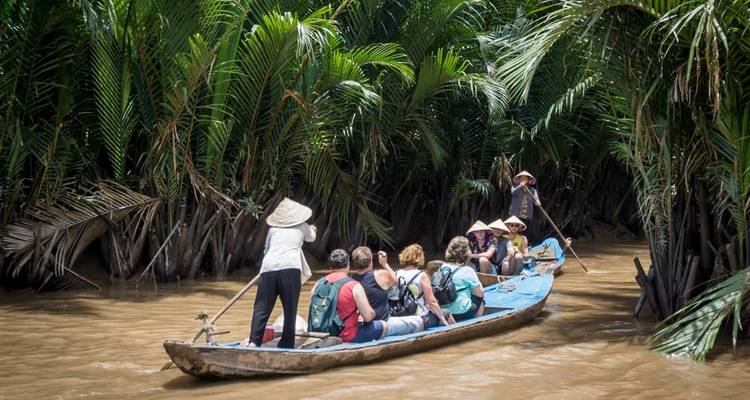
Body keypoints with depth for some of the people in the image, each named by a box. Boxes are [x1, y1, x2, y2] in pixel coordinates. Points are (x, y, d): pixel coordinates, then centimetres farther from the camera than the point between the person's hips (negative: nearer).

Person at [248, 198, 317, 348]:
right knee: (290, 310, 7)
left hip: (269, 268, 2)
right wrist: (312, 230, 64)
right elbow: (311, 238, 42)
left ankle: (253, 342, -5)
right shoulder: (302, 227, 20)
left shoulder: (273, 229, 20)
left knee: (262, 308, 5)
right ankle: (286, 345, 8)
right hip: (291, 268, -1)